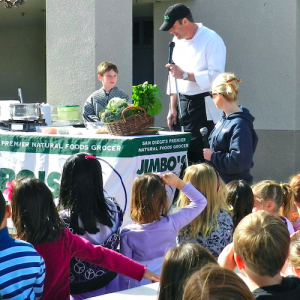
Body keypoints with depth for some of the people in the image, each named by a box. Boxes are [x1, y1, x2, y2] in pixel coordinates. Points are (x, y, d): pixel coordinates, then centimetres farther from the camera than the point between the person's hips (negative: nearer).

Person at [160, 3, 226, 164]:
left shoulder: (211, 40, -12)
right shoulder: (178, 41, 12)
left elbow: (216, 76, -21)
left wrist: (184, 75, -20)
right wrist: (172, 108, 9)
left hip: (204, 107, -7)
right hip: (182, 104, 7)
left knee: (202, 157, -9)